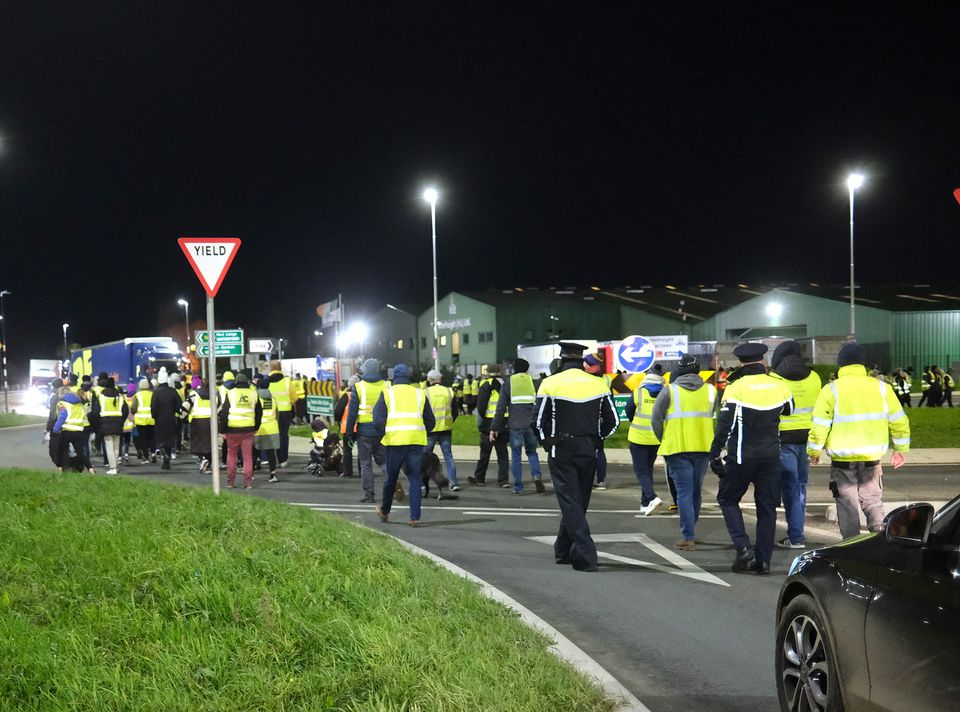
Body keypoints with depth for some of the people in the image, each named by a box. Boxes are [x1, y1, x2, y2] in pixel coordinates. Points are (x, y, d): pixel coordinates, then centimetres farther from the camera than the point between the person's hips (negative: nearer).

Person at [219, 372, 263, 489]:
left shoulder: (231, 393, -2)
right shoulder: (253, 394, 6)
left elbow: (224, 413, -3)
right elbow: (259, 413, 14)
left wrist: (223, 430, 2)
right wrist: (256, 427, 24)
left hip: (233, 429, -1)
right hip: (248, 429, 1)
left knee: (231, 454, 12)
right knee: (248, 456, 4)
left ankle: (230, 481, 14)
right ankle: (248, 482, -1)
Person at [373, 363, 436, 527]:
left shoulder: (387, 393, 6)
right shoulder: (420, 393, 13)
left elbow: (378, 419, -3)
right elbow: (431, 422, 15)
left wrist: (381, 436, 10)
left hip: (394, 440, -1)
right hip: (416, 442, 1)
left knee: (391, 477, 13)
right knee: (415, 479, 4)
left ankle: (384, 511, 31)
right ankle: (415, 517, -2)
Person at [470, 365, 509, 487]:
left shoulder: (486, 385, -8)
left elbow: (481, 406, -12)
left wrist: (480, 422, 0)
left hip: (489, 423, -4)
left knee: (485, 454, 5)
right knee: (502, 453, 8)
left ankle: (479, 478, 15)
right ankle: (503, 479, 4)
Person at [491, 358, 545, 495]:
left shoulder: (507, 384, 2)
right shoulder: (533, 382, 6)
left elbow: (501, 408, -1)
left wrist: (494, 427, 3)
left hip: (515, 425, -1)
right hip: (531, 425, 1)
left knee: (516, 456, 7)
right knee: (531, 452, 18)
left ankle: (518, 487, 6)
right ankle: (537, 476, -5)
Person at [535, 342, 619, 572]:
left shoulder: (550, 383, -5)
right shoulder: (599, 384, 3)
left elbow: (539, 421, -6)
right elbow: (612, 421, 5)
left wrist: (547, 441, 10)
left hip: (561, 451, -3)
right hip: (588, 451, 3)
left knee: (570, 501, -3)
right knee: (579, 501, 16)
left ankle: (585, 555, -15)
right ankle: (563, 551, 27)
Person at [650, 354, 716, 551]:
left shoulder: (669, 391, -2)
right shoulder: (710, 390, 7)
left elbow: (656, 419, -1)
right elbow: (715, 418, 8)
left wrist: (664, 440, 11)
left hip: (678, 448, -3)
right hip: (703, 447, 3)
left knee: (684, 492, -2)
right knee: (696, 491, 17)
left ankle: (688, 537, -9)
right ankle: (690, 531, 30)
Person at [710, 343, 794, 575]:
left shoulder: (735, 388, -11)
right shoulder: (779, 387, 2)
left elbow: (725, 425, -15)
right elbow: (789, 409, 22)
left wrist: (714, 455, -12)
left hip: (741, 456, -4)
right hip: (771, 456, 4)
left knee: (727, 498, 12)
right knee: (767, 506, 9)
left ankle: (743, 548, -4)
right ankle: (763, 560, 9)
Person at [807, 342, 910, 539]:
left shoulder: (831, 390, -7)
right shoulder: (881, 387, 1)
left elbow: (819, 426, -8)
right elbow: (899, 421, 6)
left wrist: (814, 451, 7)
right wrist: (901, 449, 18)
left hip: (842, 459, -2)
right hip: (872, 457, 2)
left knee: (847, 506, 8)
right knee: (873, 502, 15)